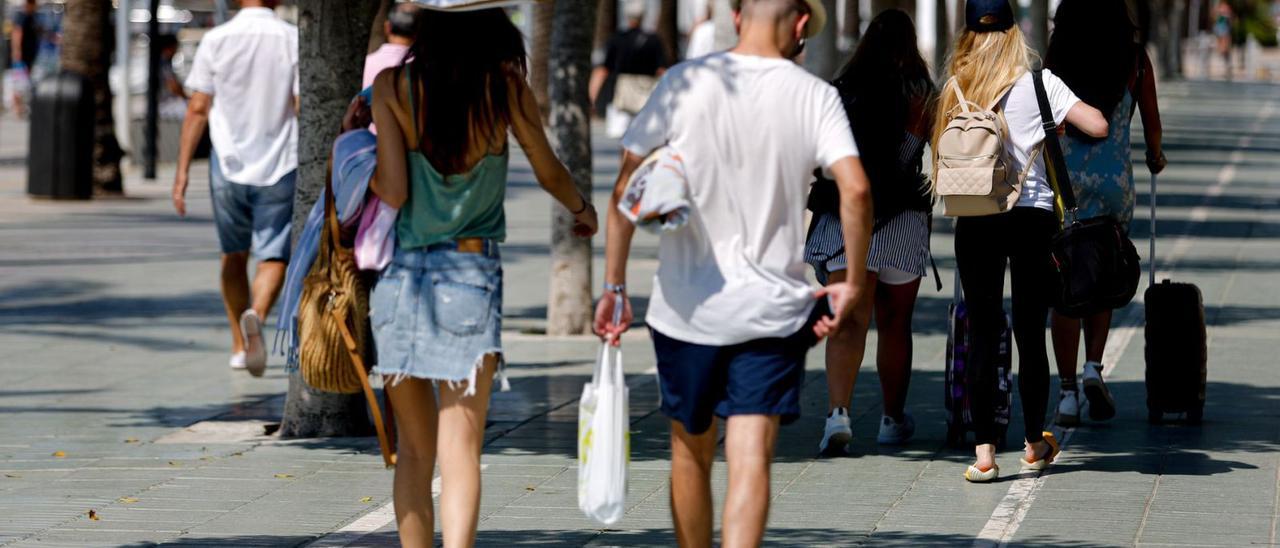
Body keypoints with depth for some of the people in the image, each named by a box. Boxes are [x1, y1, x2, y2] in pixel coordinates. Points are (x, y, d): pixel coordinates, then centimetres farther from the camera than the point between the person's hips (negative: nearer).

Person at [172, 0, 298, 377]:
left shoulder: (216, 41, -2)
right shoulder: (293, 40, -5)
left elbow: (198, 110, -3)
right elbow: (303, 109, -7)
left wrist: (182, 170, 0)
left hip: (229, 165, 2)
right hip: (279, 166, -2)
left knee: (234, 256, 18)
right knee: (273, 257, 0)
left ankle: (239, 346, 25)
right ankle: (256, 314, -30)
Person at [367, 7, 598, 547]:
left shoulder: (392, 86, -4)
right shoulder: (505, 86, -4)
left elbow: (393, 192, -8)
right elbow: (548, 172, 8)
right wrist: (581, 207, 29)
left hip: (402, 274, 2)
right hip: (472, 271, -1)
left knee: (414, 449, 14)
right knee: (459, 448, -3)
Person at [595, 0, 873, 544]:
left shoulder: (685, 83, -3)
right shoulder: (815, 97, -3)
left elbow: (626, 188, -6)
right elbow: (856, 189, -15)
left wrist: (614, 285, 0)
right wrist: (854, 283, -3)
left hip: (686, 306, 1)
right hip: (773, 308, -1)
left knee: (690, 453, 18)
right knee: (751, 459, -5)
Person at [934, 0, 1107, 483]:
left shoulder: (955, 90, 3)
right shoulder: (1039, 84, -3)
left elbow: (944, 153, 3)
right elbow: (1098, 126, -8)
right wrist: (1062, 120, 9)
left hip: (974, 221, 1)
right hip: (1032, 215, -1)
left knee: (981, 333, 3)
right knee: (1030, 333, 9)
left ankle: (983, 451, -3)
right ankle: (1035, 445, 21)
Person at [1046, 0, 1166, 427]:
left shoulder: (1057, 58, -1)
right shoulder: (1134, 59, 1)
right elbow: (1151, 122, 9)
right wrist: (1155, 156, 28)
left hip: (1064, 177, 0)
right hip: (1114, 177, 0)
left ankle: (1068, 392, 1)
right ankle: (1093, 367, -2)